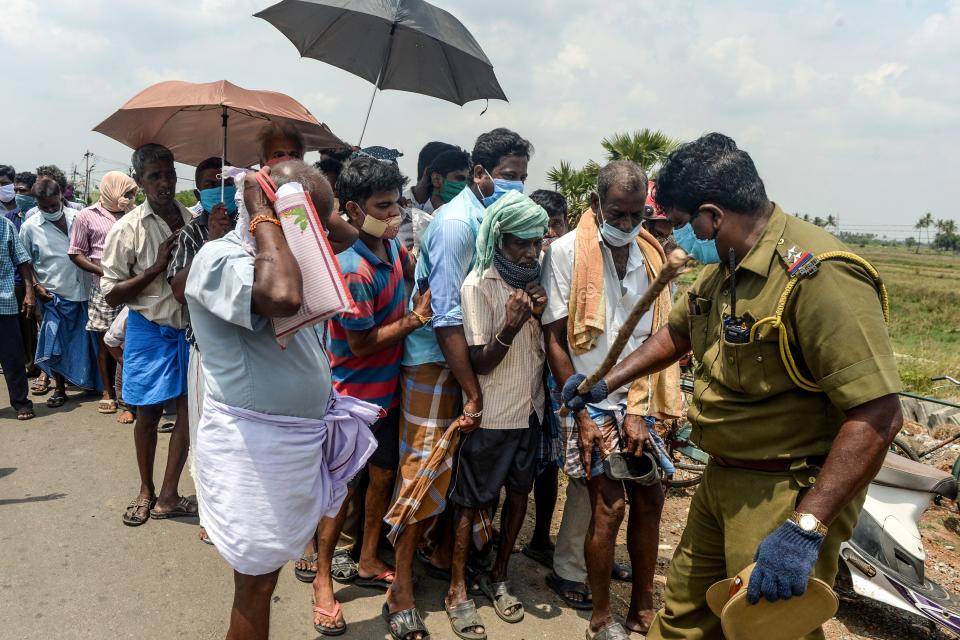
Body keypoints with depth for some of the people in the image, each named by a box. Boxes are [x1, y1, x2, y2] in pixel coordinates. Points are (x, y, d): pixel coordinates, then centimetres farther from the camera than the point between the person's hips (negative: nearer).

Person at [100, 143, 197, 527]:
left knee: (187, 410, 4)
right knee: (147, 414, 11)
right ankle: (146, 491, 31)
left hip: (190, 327, 3)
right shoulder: (128, 229, -9)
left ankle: (168, 495, 19)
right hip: (149, 331, -2)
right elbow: (111, 295, -10)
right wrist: (157, 268, -20)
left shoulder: (193, 221, 0)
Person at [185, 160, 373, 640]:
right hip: (254, 443, -9)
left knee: (266, 568, 22)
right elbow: (282, 296, -38)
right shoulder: (220, 257, -18)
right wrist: (263, 216, -25)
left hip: (298, 437, 9)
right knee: (256, 581, 5)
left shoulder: (284, 256, 10)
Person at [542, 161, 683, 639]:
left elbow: (656, 339, 5)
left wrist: (640, 409, -4)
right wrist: (582, 413, -11)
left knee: (649, 501, 6)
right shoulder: (567, 251, -8)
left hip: (637, 402, 5)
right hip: (591, 403, -4)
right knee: (609, 505, -5)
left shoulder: (652, 256, 6)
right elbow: (555, 340, -8)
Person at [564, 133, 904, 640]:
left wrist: (805, 529, -30)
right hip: (722, 482, 9)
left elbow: (878, 414, -29)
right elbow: (677, 333, 24)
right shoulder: (722, 269, 7)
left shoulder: (817, 275, -25)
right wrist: (606, 382, 26)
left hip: (788, 494, -8)